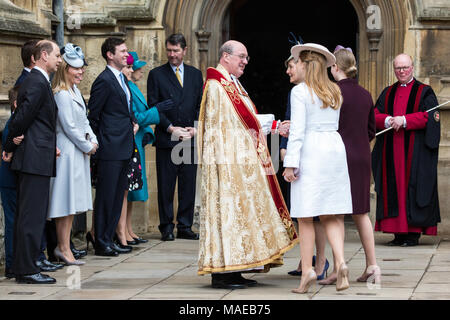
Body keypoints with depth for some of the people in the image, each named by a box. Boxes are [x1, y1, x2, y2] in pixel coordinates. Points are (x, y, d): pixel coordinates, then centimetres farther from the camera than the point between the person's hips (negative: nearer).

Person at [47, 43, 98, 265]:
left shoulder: (75, 91, 14)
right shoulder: (61, 94, -15)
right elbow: (69, 126, -17)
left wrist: (93, 140, 3)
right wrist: (87, 147, -8)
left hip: (79, 152, 9)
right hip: (67, 151, -9)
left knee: (72, 202, 10)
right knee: (66, 202, -6)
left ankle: (63, 246, 14)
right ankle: (64, 248, -2)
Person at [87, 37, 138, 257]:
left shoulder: (122, 79, 16)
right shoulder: (104, 80, -13)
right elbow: (93, 115, -12)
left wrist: (133, 121, 9)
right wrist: (97, 143, -7)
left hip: (124, 148, 9)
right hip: (110, 148, -9)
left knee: (117, 196, 12)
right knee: (106, 196, -4)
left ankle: (109, 240, 18)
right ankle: (101, 244, 0)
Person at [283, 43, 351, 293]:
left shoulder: (300, 91, -6)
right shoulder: (335, 92, 12)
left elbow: (298, 130, -12)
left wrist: (290, 164, -12)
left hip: (311, 151, -5)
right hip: (335, 148, 5)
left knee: (306, 216, 0)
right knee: (331, 214, 6)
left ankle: (307, 270, -3)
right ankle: (341, 262, -13)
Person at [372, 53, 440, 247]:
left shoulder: (424, 92, 4)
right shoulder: (388, 93, 16)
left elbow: (428, 116, -9)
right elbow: (375, 115, 7)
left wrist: (404, 120, -18)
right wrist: (388, 120, -14)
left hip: (414, 150, -4)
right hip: (391, 150, 4)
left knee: (412, 186, -6)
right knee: (393, 187, 0)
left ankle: (413, 233, -3)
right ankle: (398, 232, 4)